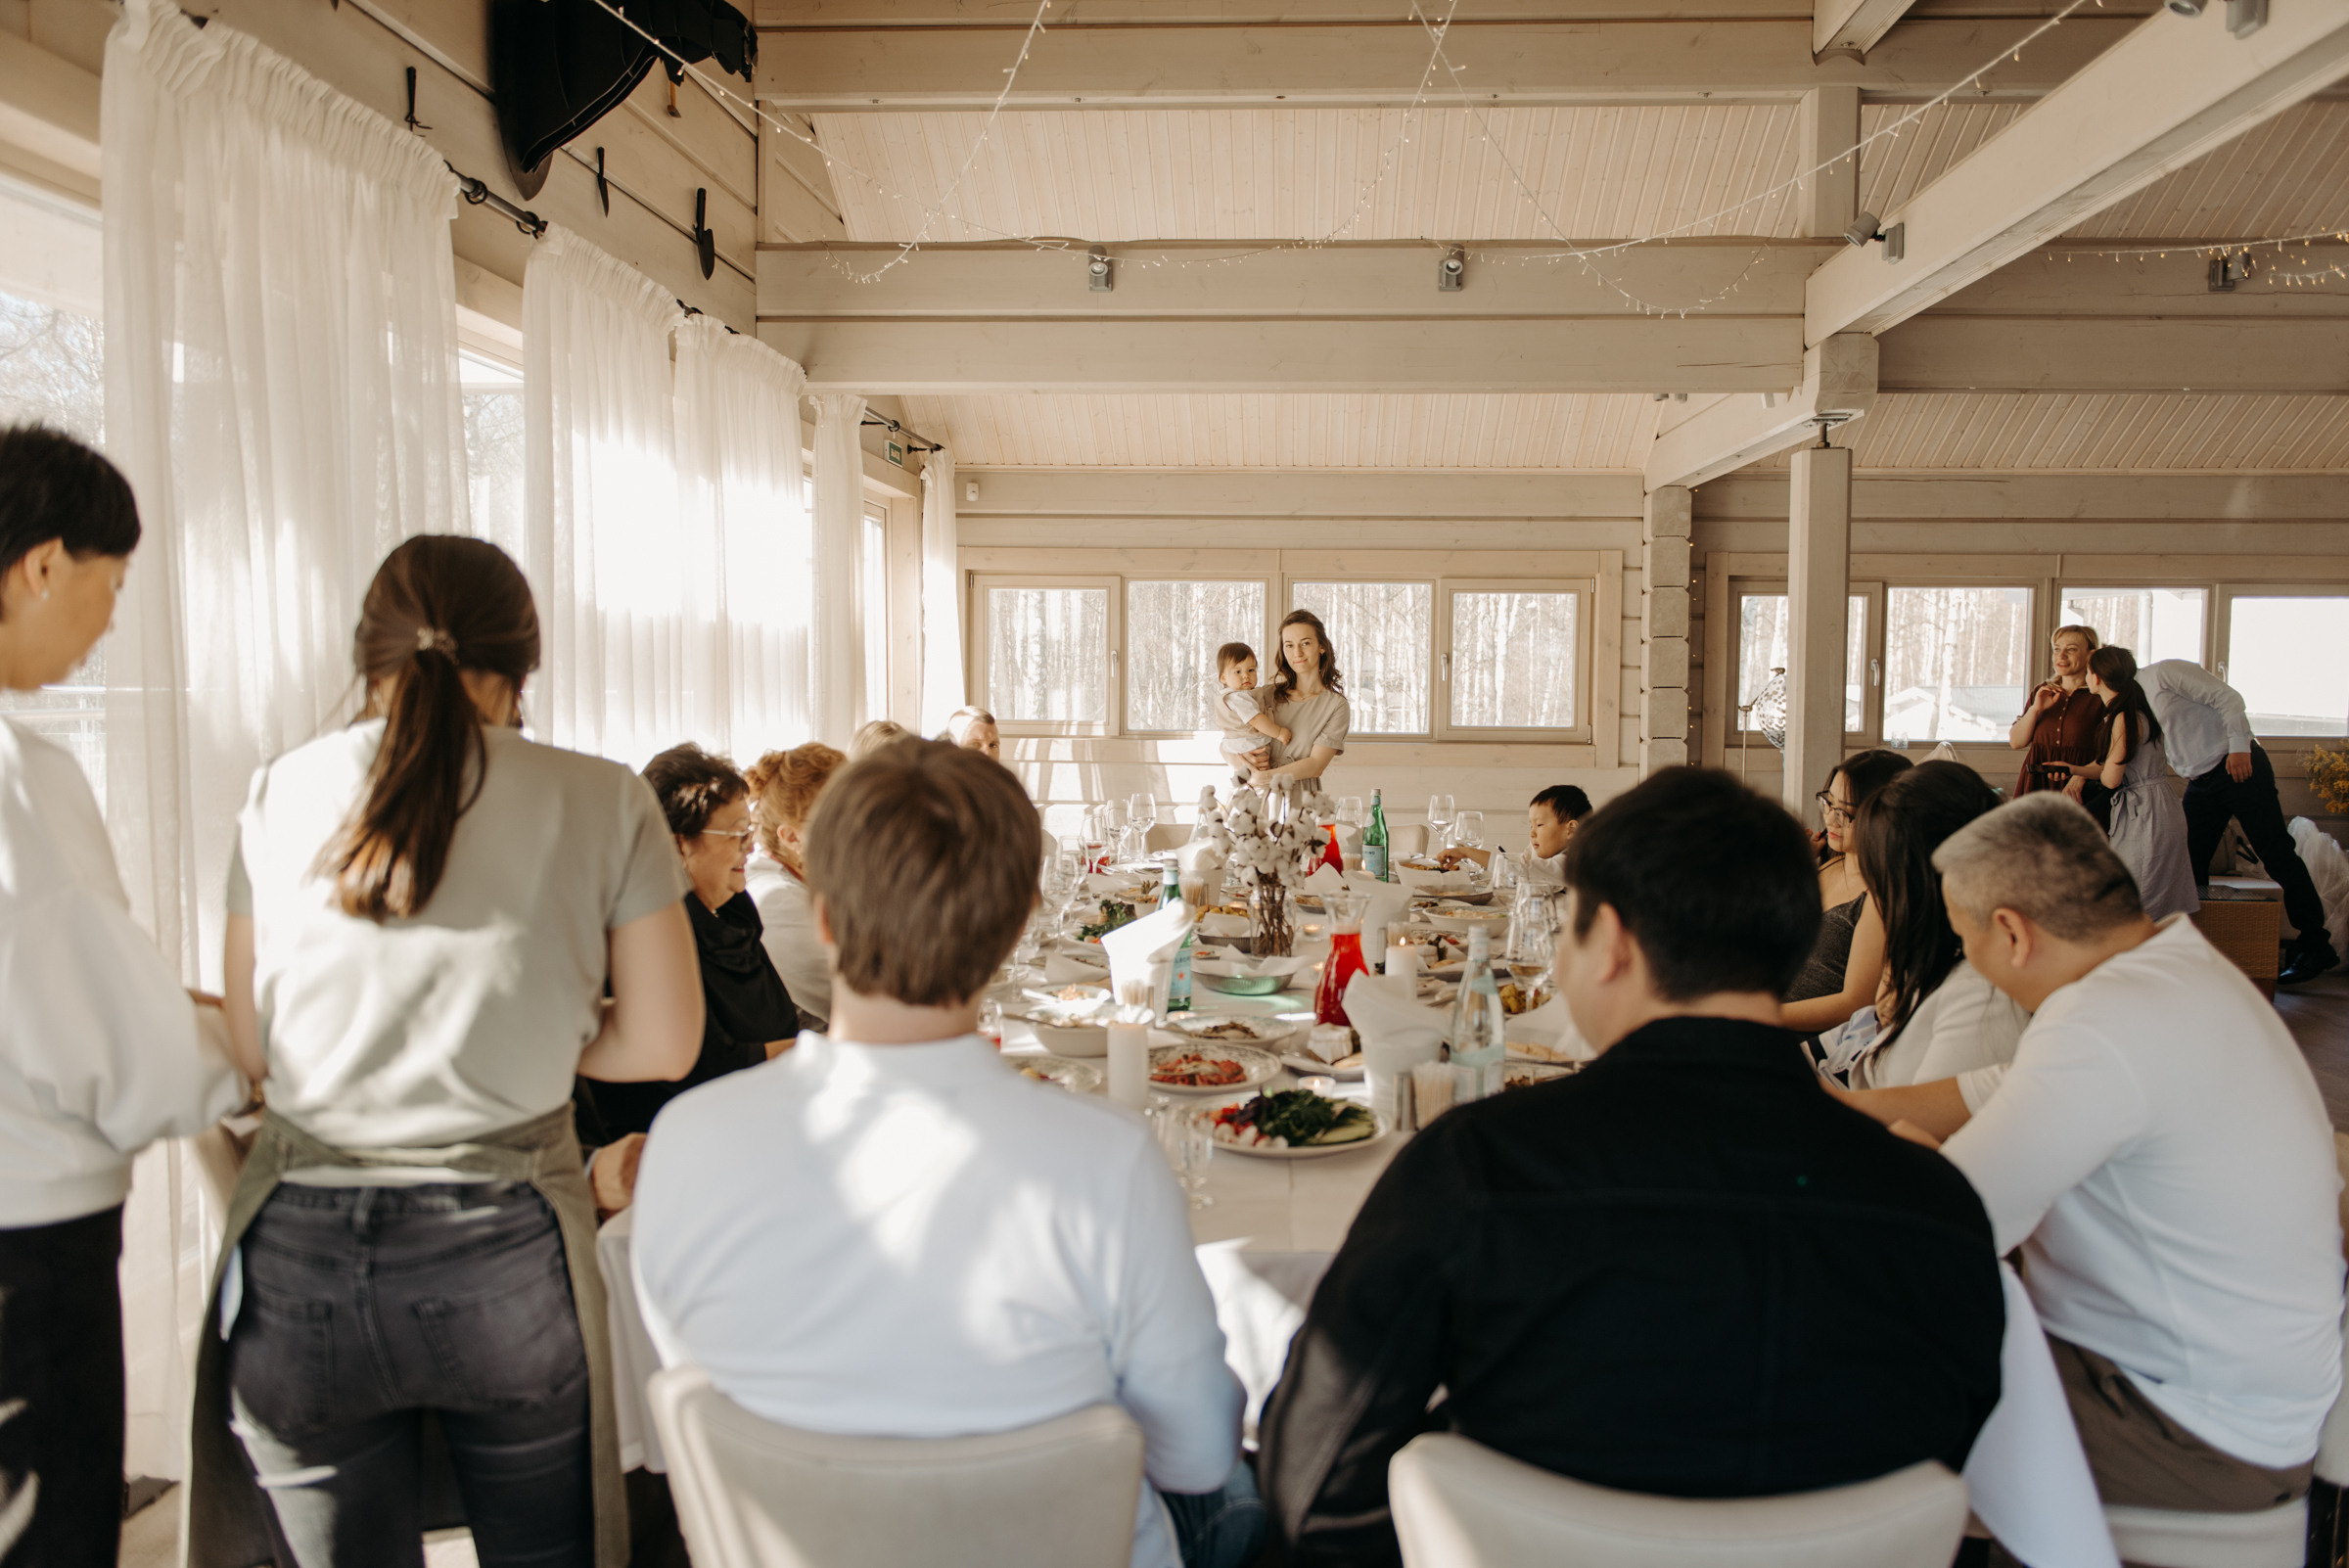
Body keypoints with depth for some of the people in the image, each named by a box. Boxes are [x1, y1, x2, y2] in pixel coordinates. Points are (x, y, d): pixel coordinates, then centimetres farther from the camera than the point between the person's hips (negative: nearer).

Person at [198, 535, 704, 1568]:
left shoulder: (280, 795, 0)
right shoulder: (602, 802, -5)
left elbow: (252, 1048, 4)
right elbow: (661, 1044, -5)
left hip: (302, 1260, 2)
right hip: (508, 1255, -1)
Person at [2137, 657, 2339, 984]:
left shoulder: (2163, 673, -10)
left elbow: (2228, 697, -14)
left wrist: (2239, 747, -22)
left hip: (2238, 764, -8)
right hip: (2200, 784, 8)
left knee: (2276, 853, -6)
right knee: (2189, 863, 2)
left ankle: (2315, 946, -1)